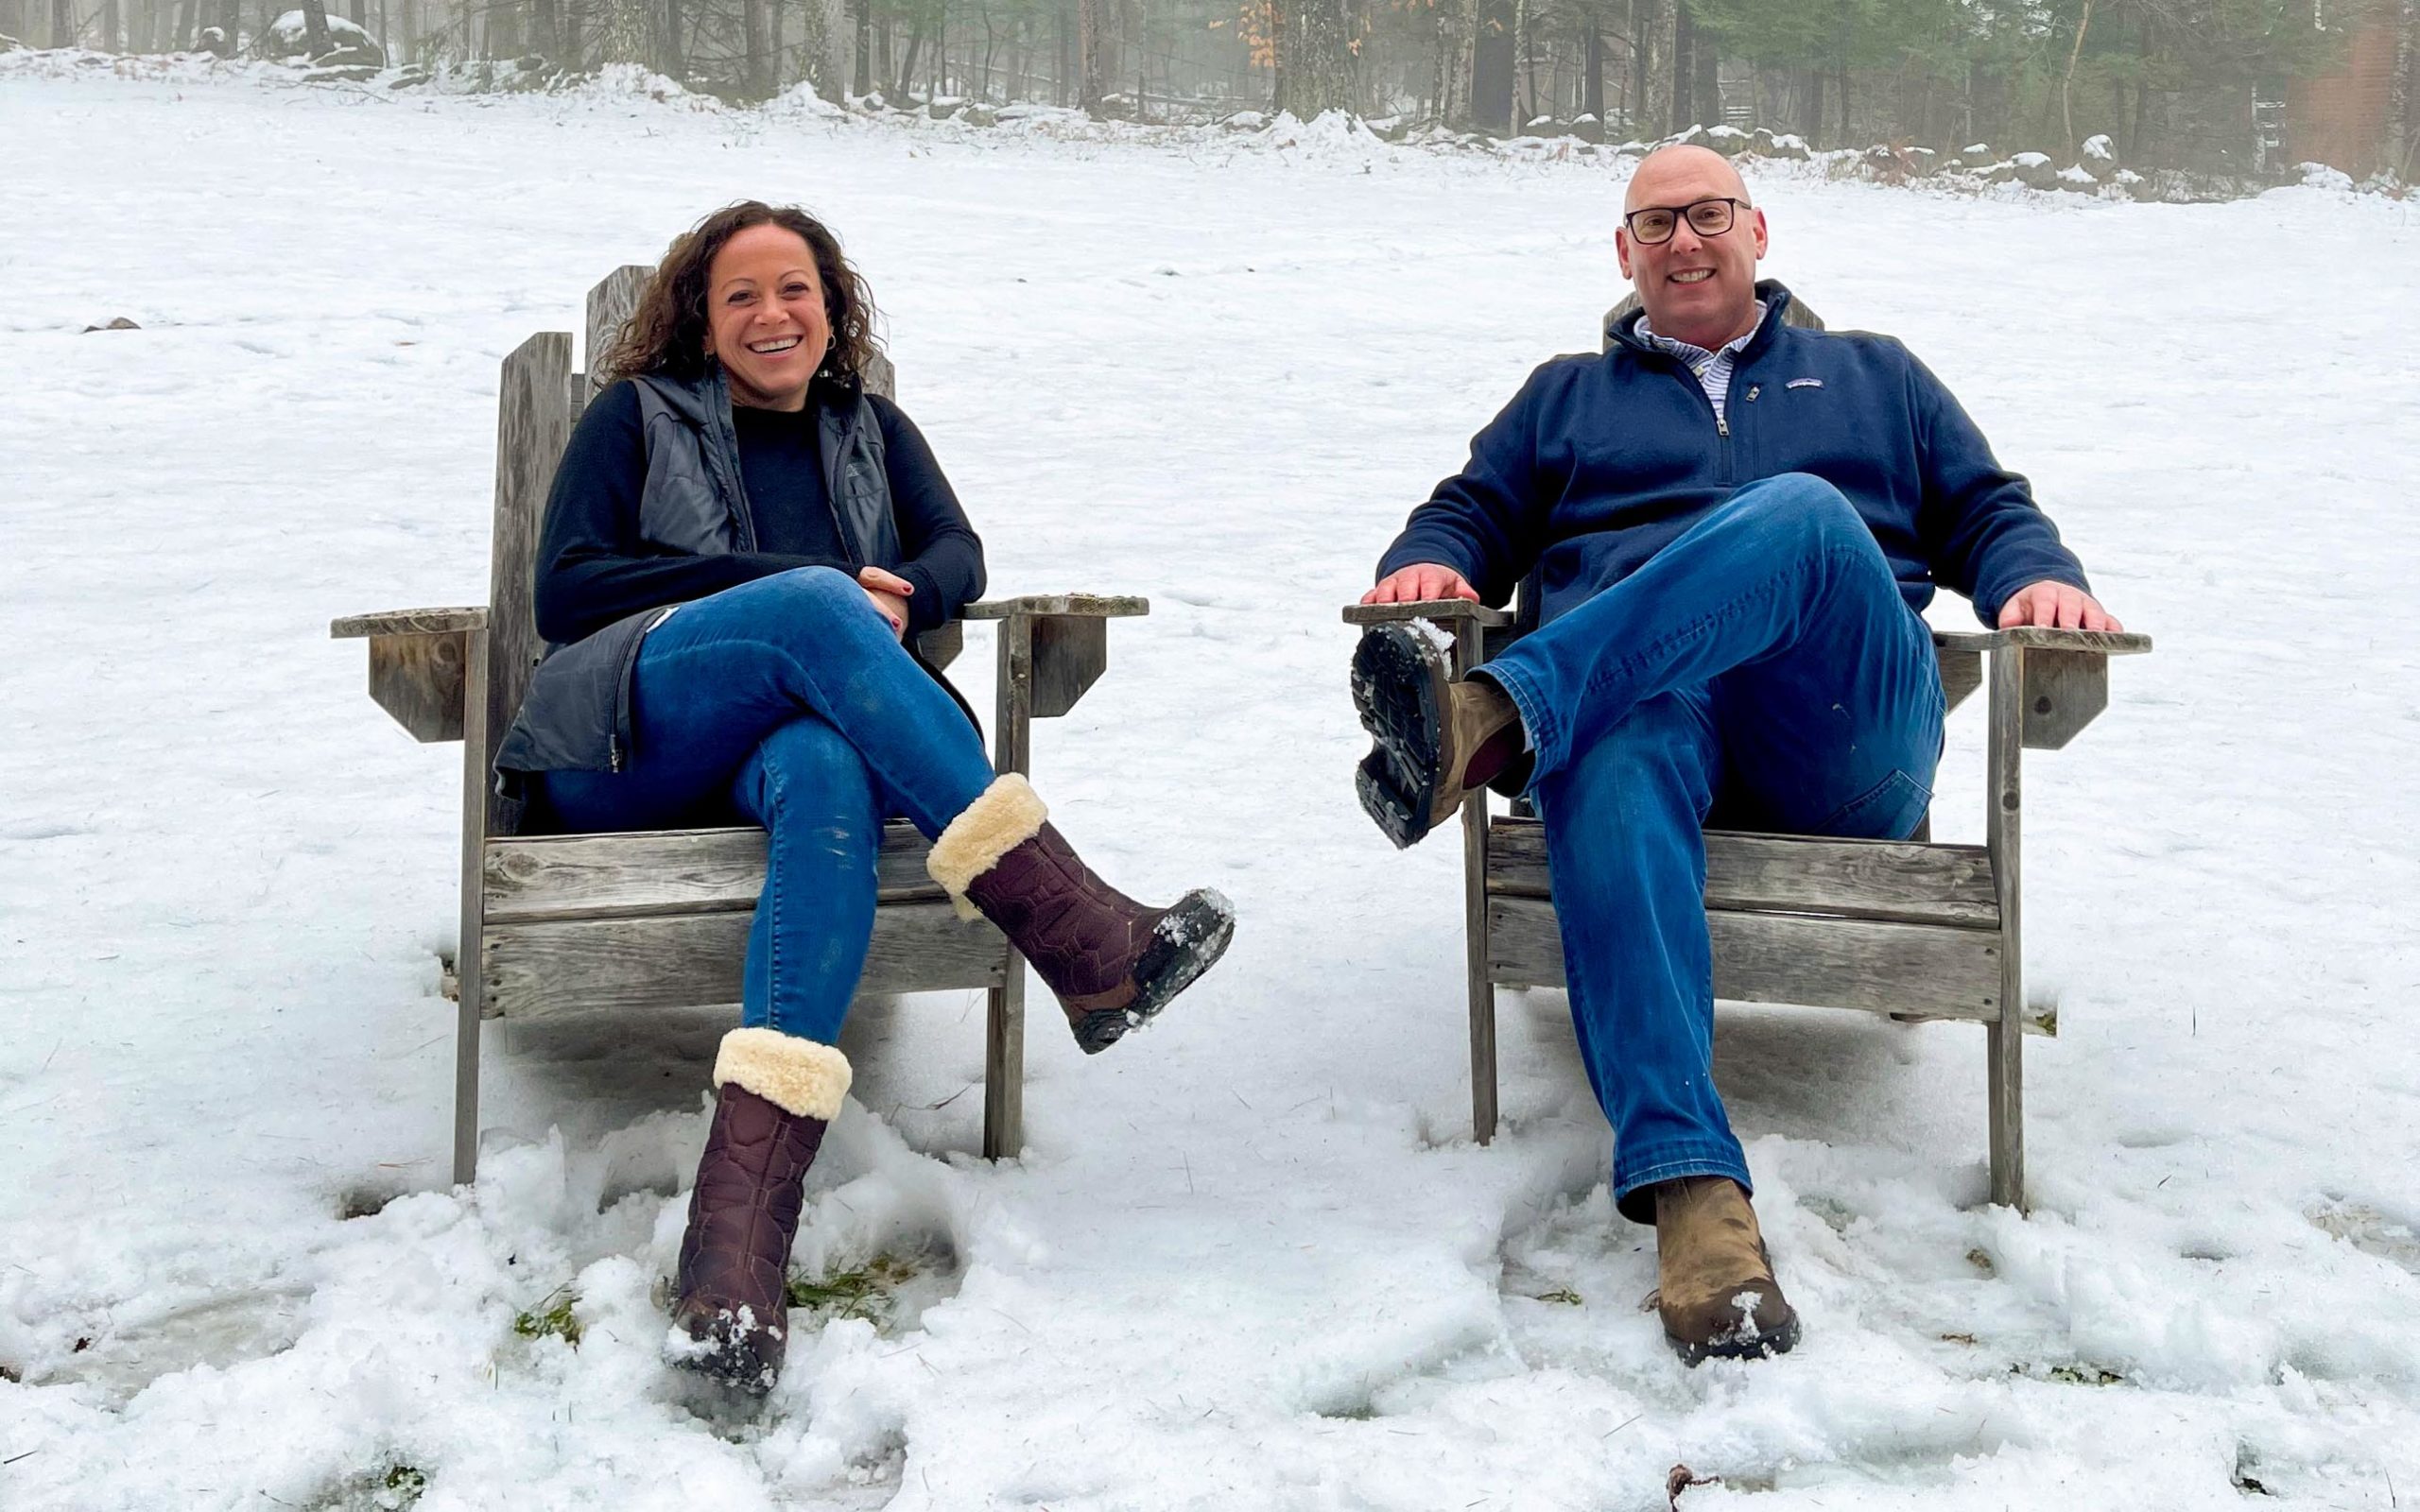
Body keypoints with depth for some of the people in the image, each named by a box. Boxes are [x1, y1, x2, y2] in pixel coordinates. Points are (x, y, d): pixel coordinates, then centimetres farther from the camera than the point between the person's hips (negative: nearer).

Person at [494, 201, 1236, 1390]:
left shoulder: (868, 429, 30)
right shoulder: (640, 414, 20)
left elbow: (957, 553, 13)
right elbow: (565, 590, 5)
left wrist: (896, 603, -13)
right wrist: (795, 585, -5)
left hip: (800, 734, 2)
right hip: (626, 747, -1)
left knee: (831, 776, -38)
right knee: (815, 606, -33)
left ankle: (740, 1224, -58)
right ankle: (1069, 927, -42)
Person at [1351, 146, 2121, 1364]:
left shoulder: (1874, 378, 34)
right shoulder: (1564, 397, 35)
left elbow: (1986, 512, 26)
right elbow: (1471, 514, 25)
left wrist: (2038, 578, 2)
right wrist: (1429, 568, -1)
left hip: (1844, 737, 1)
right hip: (1624, 692, 0)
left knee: (1800, 513, -33)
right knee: (1614, 768, -40)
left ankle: (1494, 717, -50)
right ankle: (1690, 1189, -54)